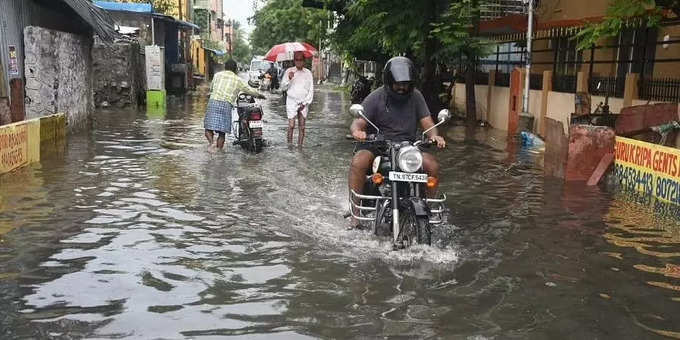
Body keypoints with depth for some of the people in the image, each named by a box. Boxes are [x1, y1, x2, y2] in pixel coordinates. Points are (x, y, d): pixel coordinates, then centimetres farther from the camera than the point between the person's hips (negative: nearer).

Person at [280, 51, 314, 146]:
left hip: (304, 103, 2)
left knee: (302, 127, 1)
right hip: (292, 101, -2)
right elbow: (283, 87, 1)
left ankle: (300, 146, 5)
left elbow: (311, 90, 6)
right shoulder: (289, 71, 3)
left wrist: (305, 103, -3)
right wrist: (289, 79, -17)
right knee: (291, 125, -10)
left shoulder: (308, 73, 6)